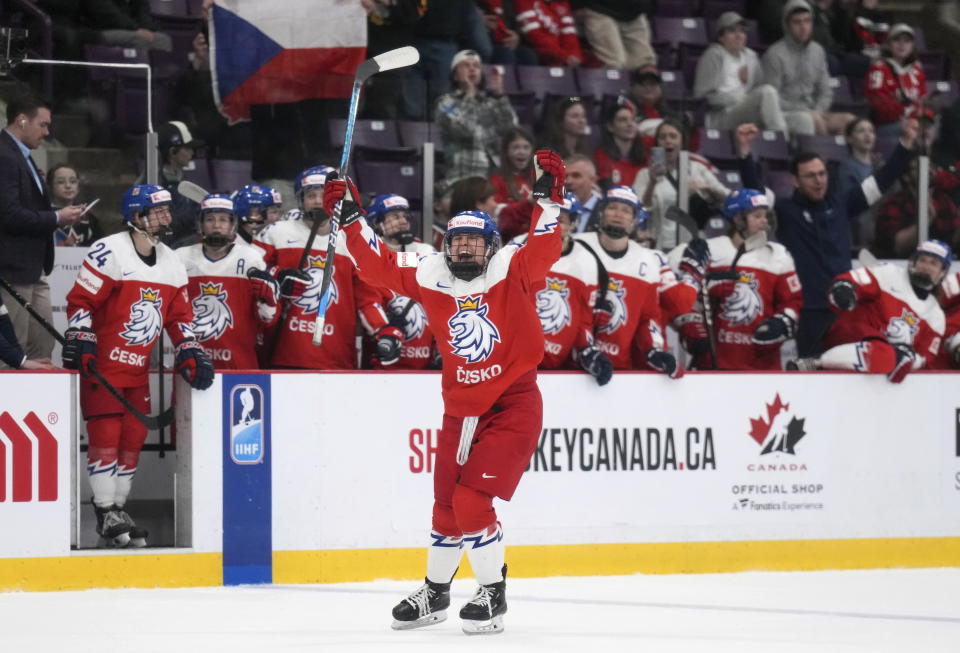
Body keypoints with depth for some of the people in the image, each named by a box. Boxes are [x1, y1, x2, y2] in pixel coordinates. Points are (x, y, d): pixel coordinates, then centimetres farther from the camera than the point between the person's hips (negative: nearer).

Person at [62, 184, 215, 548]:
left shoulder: (171, 262, 9)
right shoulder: (109, 252, -13)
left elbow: (180, 315, 13)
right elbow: (80, 300, -13)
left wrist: (191, 354, 2)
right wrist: (80, 346, -19)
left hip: (138, 367, 7)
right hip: (102, 364, -7)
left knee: (134, 437, 8)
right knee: (106, 436, -9)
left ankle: (118, 510, 17)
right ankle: (106, 514, -4)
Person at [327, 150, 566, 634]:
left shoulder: (512, 271, -11)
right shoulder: (430, 277, 0)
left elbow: (543, 250, -27)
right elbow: (380, 266, 4)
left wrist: (548, 197, -39)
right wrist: (351, 218, -3)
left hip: (513, 406, -5)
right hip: (460, 409, 5)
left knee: (471, 500, -14)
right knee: (446, 505, 14)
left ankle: (493, 593, 3)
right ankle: (434, 593, 34)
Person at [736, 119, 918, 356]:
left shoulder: (840, 205, 10)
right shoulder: (785, 210, -2)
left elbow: (882, 181, 12)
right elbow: (754, 188, -16)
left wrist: (906, 143, 7)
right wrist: (744, 151, -31)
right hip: (808, 310, -4)